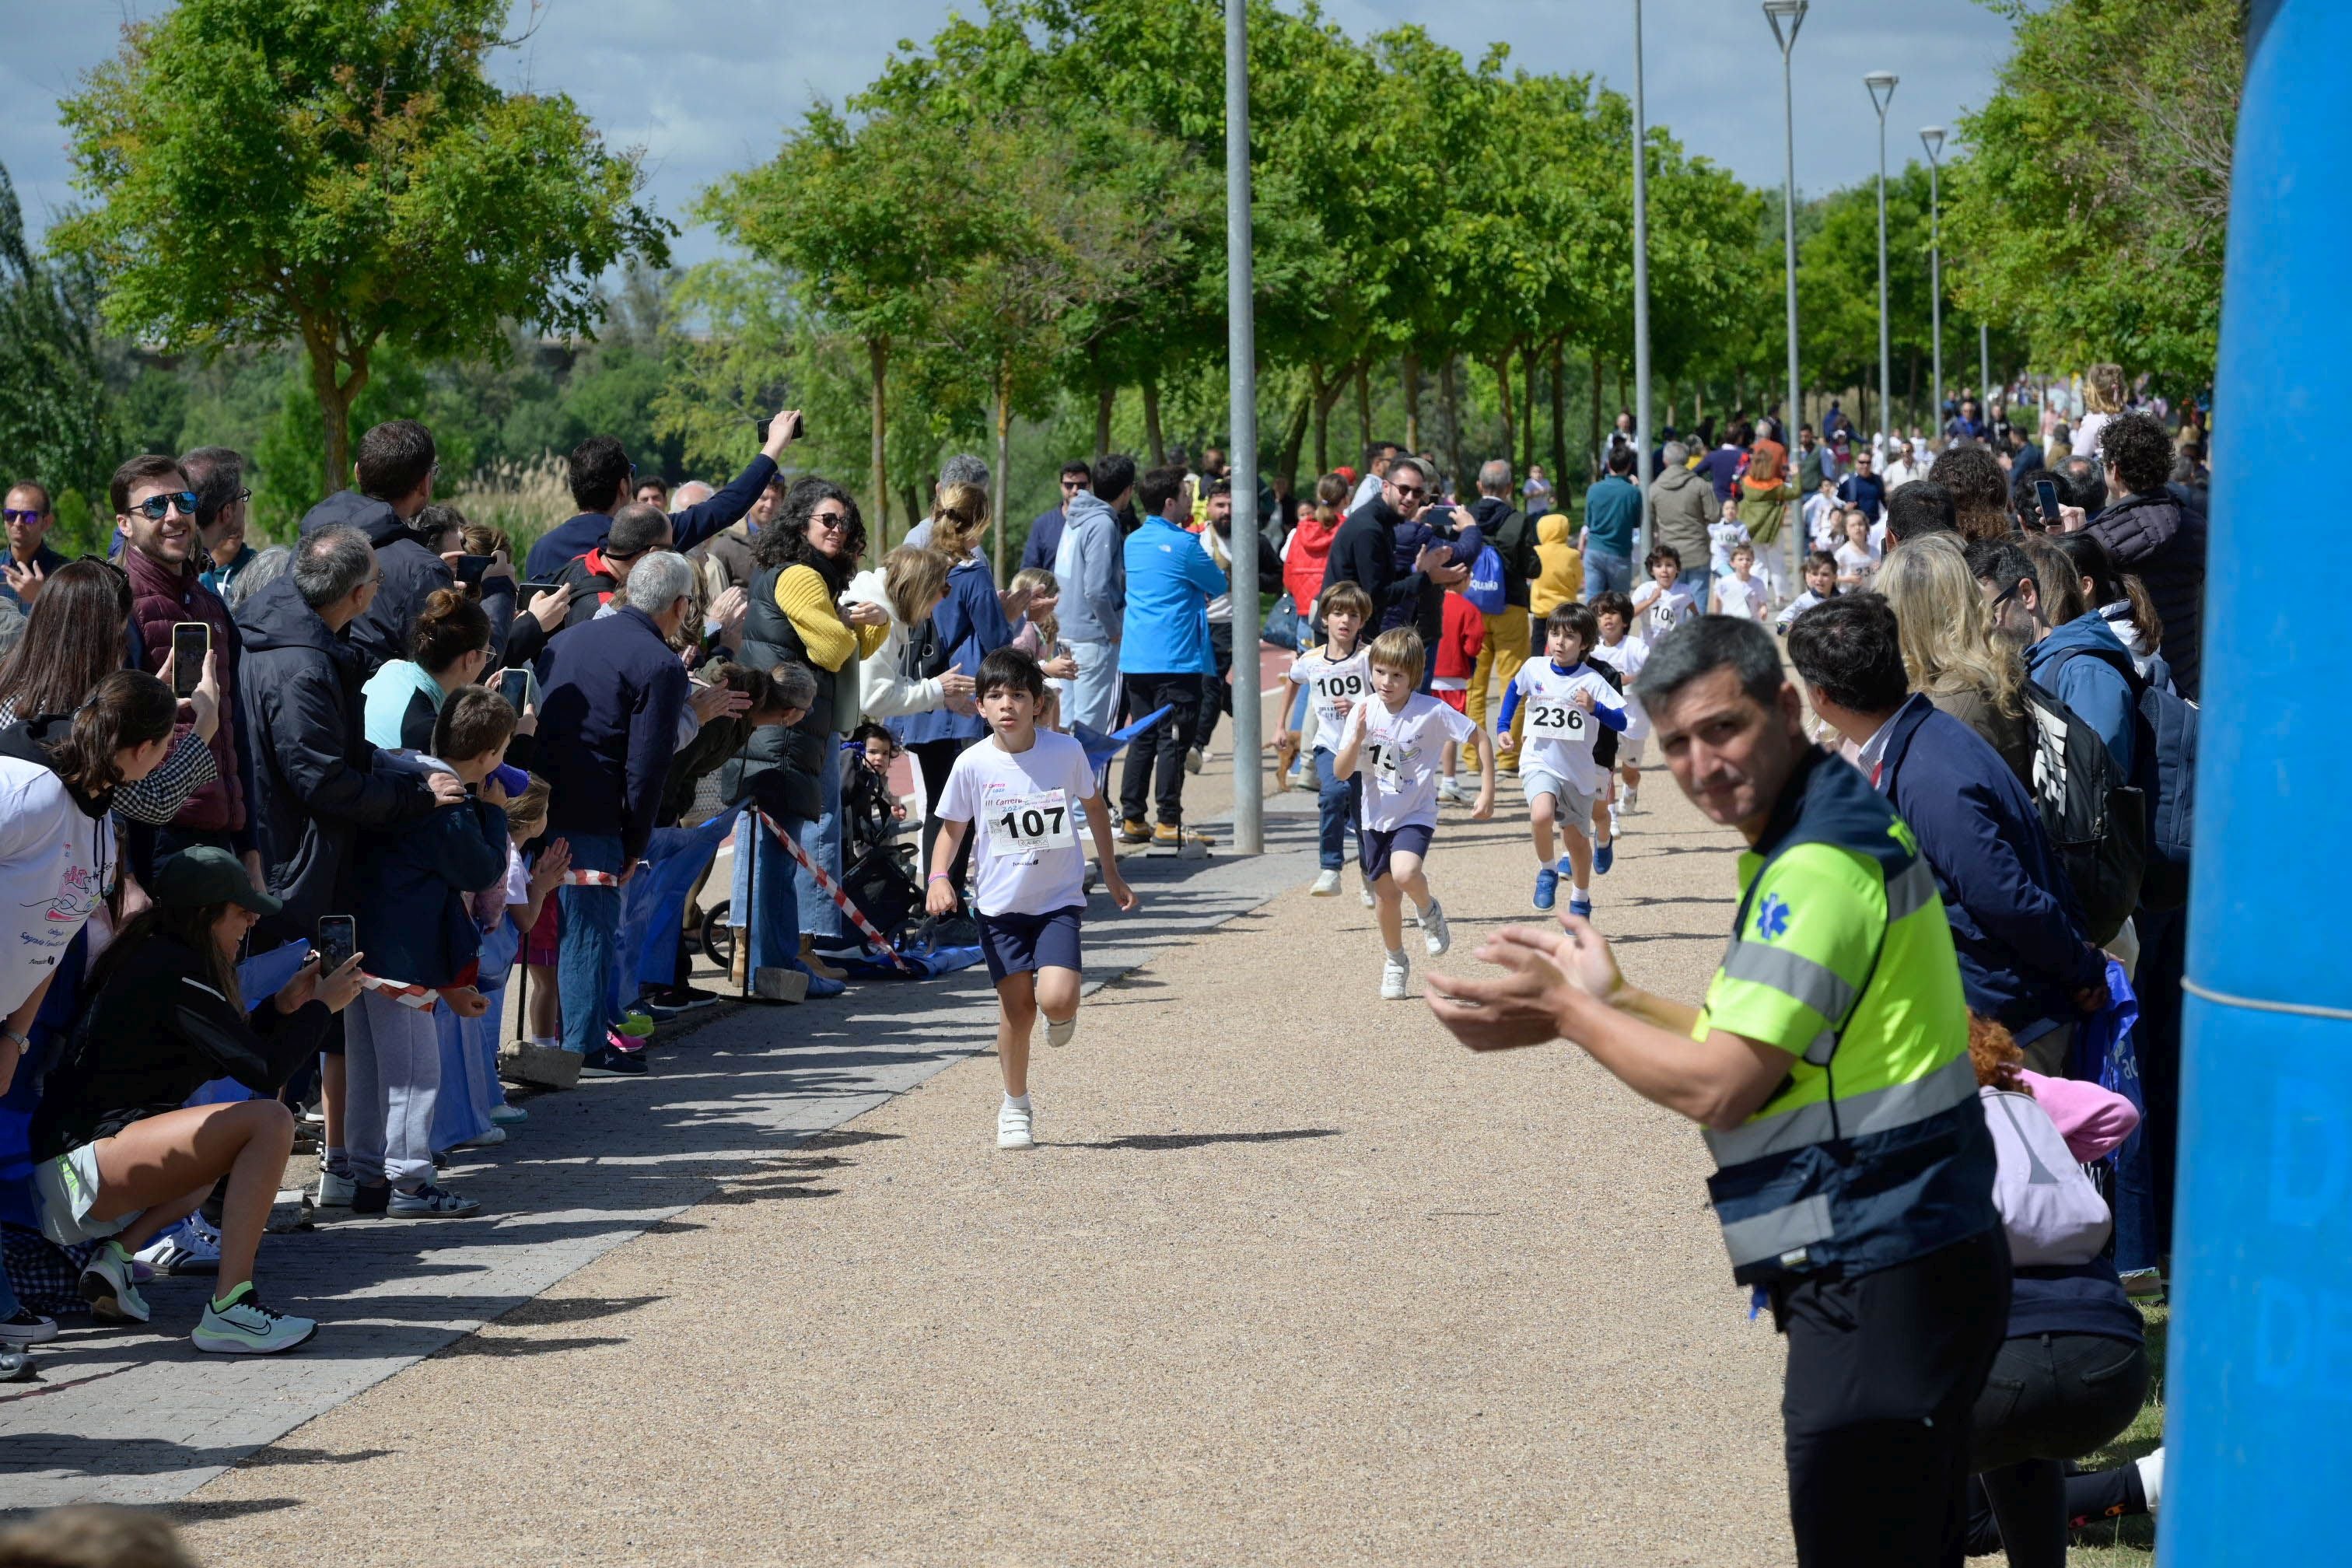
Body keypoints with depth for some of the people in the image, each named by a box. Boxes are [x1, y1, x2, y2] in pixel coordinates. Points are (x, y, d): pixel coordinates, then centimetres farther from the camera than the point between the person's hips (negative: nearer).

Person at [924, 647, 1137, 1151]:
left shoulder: (1066, 752, -7)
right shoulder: (973, 764, -8)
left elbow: (1094, 807, 11)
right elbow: (952, 827, 4)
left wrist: (1112, 875, 17)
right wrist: (939, 876, -14)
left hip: (1059, 898, -1)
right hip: (1000, 902, 1)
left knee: (1056, 999, -19)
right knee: (1017, 1007, 0)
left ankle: (1063, 1011, 20)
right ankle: (1015, 1108, 20)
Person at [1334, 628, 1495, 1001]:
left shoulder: (1432, 712, -16)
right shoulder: (1363, 712, -8)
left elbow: (1480, 739, -5)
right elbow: (1341, 772, -9)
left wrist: (1487, 792, -9)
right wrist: (1357, 737, -26)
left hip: (1416, 814, -3)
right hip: (1376, 816, 3)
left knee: (1405, 872, -29)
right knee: (1386, 893, 9)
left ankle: (1429, 910, 5)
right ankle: (1395, 963, 33)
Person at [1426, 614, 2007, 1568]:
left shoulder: (1821, 866, -19)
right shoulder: (1819, 835, 14)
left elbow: (1717, 1087, -20)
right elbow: (1759, 1047, 19)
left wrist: (1568, 1012, -8)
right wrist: (1612, 1000, 11)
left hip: (1882, 1282, -11)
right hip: (1899, 1265, 11)